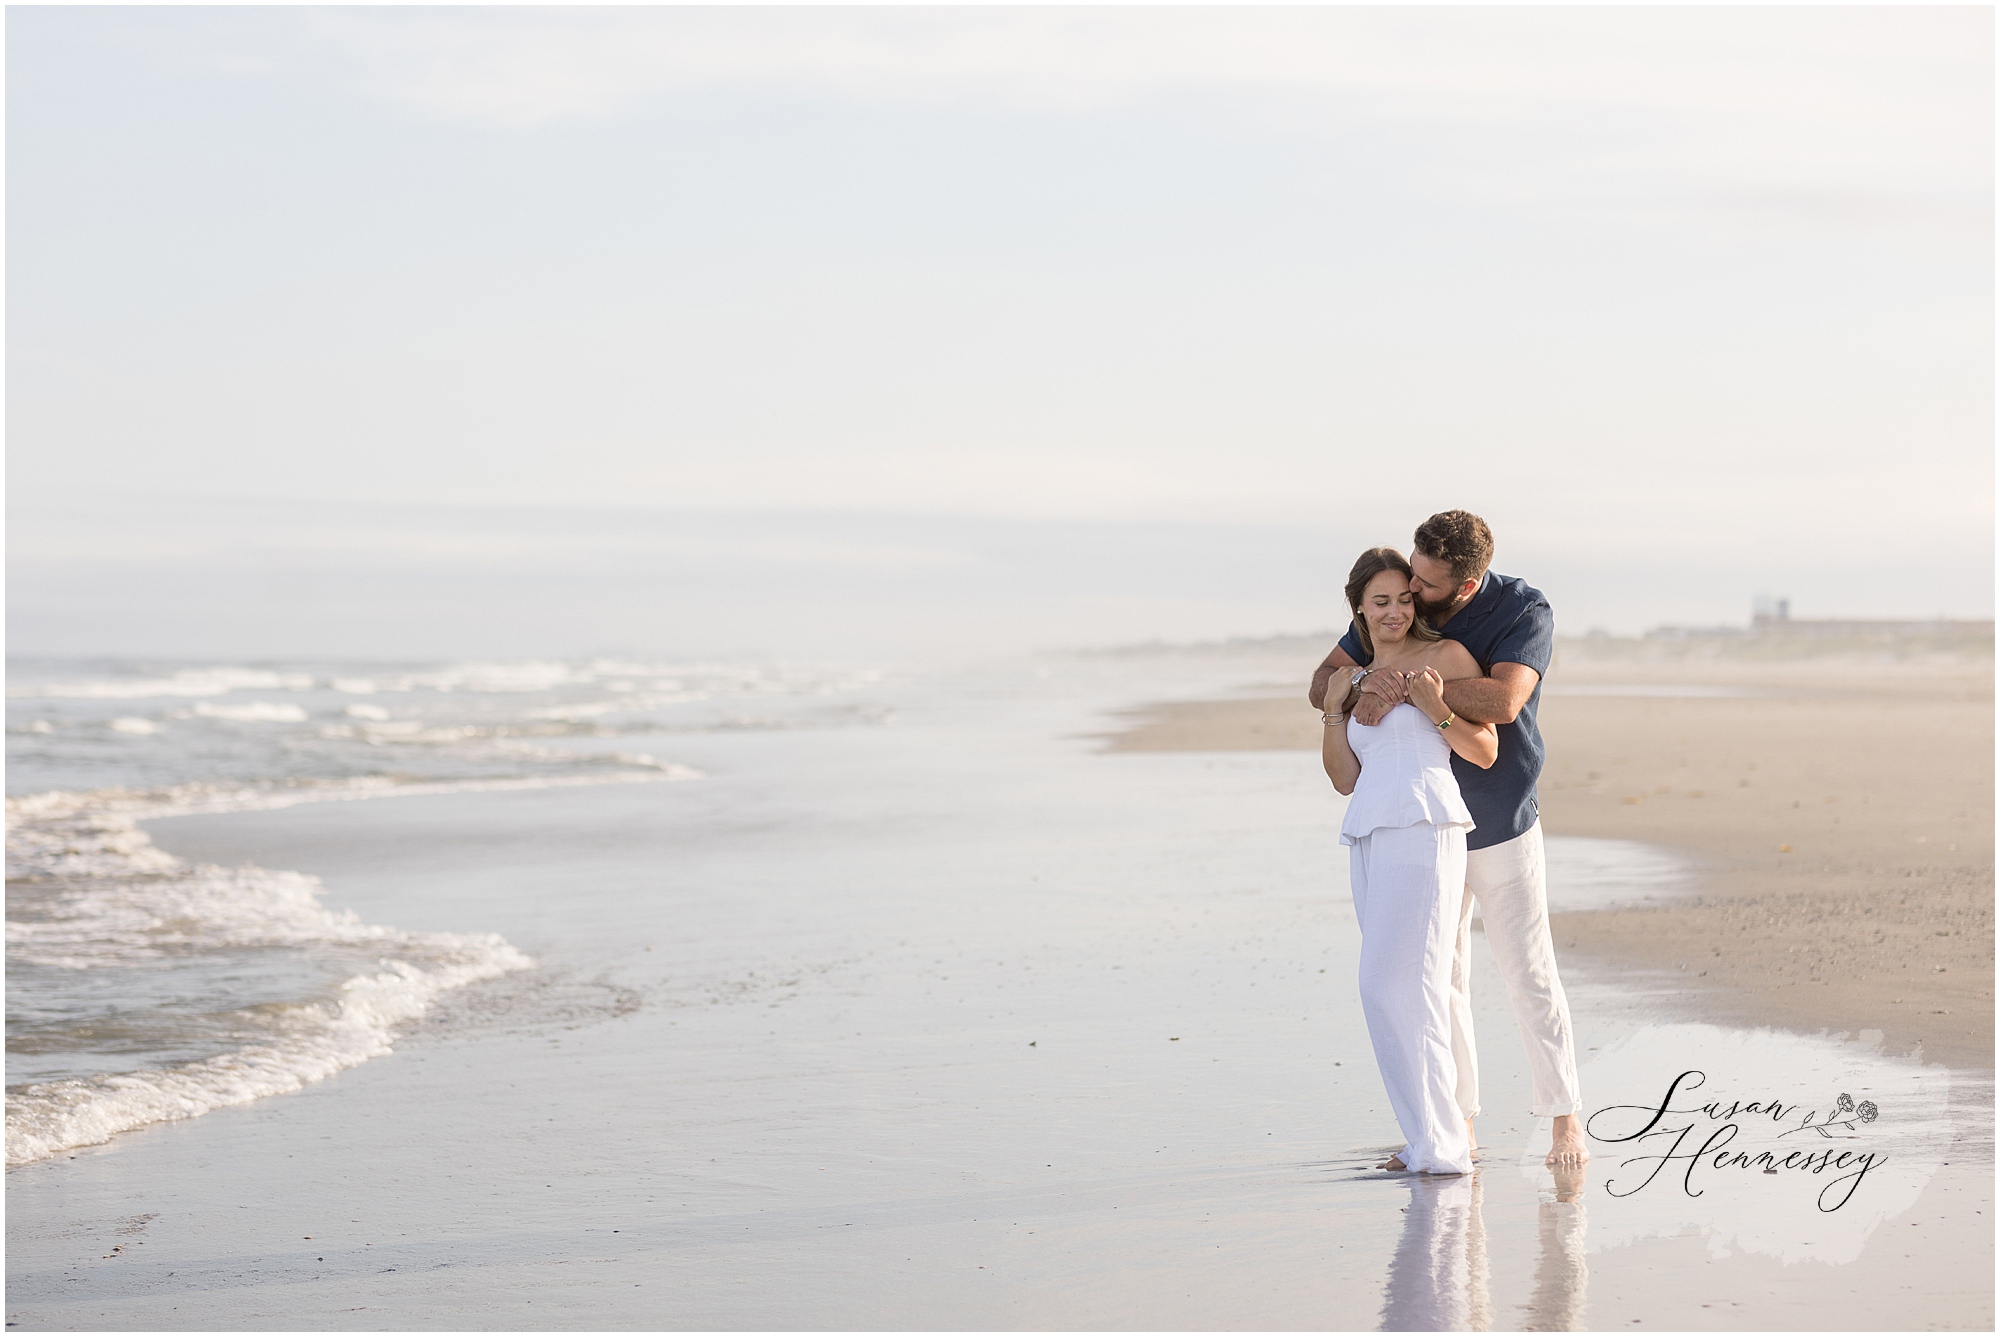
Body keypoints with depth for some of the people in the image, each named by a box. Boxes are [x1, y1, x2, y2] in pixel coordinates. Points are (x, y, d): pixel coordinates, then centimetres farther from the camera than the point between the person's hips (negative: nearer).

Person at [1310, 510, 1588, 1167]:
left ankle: (1564, 1118, 13)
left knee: (1528, 972, 2)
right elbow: (1323, 685, -8)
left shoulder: (1526, 612, -21)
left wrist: (1403, 688, -39)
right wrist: (1359, 686, -32)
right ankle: (1459, 1122, 12)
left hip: (1502, 828, -4)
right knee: (1439, 975, 5)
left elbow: (1502, 701, -38)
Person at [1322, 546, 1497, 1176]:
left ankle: (1438, 1147, -10)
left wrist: (1437, 710, -13)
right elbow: (1346, 778, 16)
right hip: (1368, 837, 7)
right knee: (1413, 993, 6)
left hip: (1423, 829, -7)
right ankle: (1444, 1134, 11)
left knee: (1393, 987, -13)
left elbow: (1485, 751, 2)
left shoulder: (1448, 656, 5)